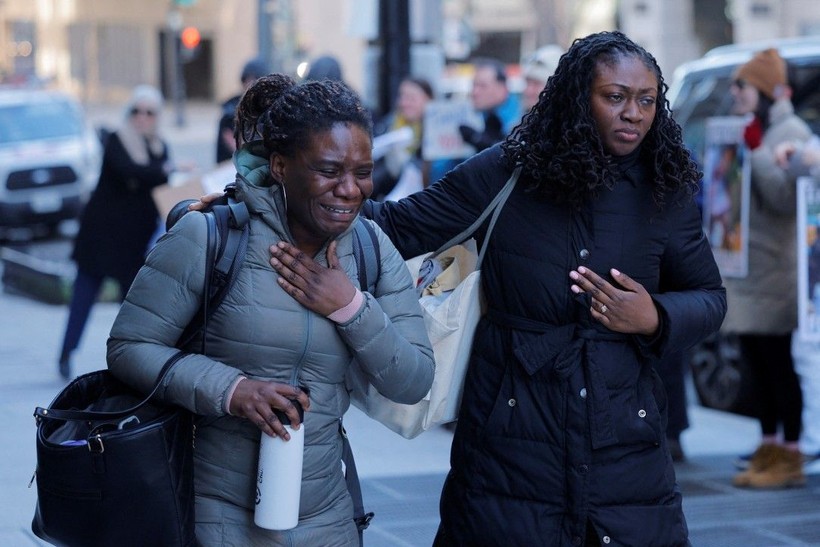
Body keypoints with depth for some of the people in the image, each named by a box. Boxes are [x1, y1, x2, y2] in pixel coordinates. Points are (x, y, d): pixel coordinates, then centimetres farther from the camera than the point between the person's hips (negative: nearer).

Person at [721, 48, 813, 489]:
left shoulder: (791, 133, -8)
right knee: (757, 361, 10)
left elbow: (784, 198, -19)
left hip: (774, 269, -8)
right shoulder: (746, 131, 18)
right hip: (744, 265, 8)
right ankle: (769, 449, 17)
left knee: (778, 361, -7)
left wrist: (757, 152, -22)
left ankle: (790, 457, -3)